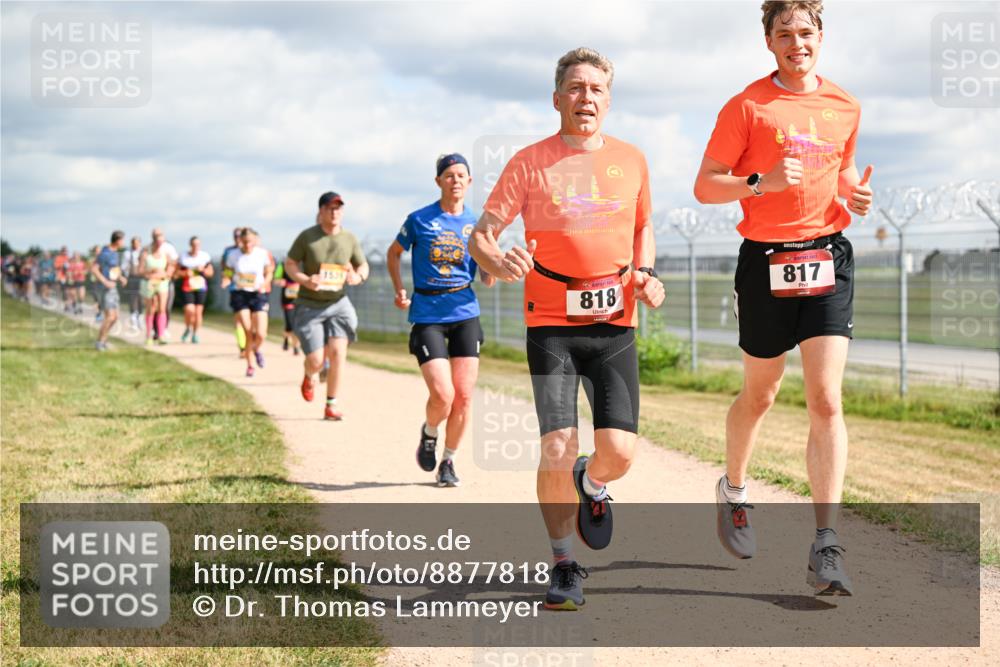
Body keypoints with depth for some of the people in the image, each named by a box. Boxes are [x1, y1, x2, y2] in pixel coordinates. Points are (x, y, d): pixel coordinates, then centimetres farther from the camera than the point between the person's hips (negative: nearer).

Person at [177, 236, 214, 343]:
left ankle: (194, 334, 16)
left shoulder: (205, 256, 5)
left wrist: (203, 270, -9)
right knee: (189, 310, -15)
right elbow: (177, 271, 5)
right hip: (187, 287, -2)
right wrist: (185, 273, -14)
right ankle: (187, 329, 14)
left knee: (198, 312, 0)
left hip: (201, 287, 2)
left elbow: (211, 272, 11)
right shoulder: (184, 257, 0)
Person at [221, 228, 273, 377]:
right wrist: (226, 280, -16)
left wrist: (264, 284, -11)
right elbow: (228, 274, 6)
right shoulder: (233, 256, -3)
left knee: (260, 335, -11)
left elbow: (268, 272, 9)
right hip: (240, 294, 0)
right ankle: (249, 365, 14)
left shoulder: (263, 254, -3)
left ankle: (256, 349, 28)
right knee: (249, 332, -8)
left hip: (258, 295, 0)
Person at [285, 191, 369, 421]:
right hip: (310, 305, -2)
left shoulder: (350, 239, 1)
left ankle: (331, 405, -1)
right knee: (316, 361, -5)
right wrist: (305, 280, -20)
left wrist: (358, 277, -11)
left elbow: (363, 266, 13)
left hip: (338, 303, 2)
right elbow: (290, 264, 0)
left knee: (338, 352, -14)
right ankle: (309, 378, 35)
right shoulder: (307, 236, -7)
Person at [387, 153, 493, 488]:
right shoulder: (419, 220, 1)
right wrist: (400, 290, 5)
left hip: (465, 313, 3)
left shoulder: (477, 225, 7)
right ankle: (429, 434, 20)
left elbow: (488, 279, 8)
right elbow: (394, 252, 17)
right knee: (442, 395, -14)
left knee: (464, 395, 0)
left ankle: (448, 461, 19)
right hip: (427, 315, -2)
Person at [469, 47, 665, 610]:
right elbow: (481, 235, -1)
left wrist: (647, 275, 6)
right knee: (558, 452, -9)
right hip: (552, 324, -2)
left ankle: (592, 485, 31)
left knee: (619, 451, -8)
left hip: (615, 324, 2)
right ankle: (565, 566, 10)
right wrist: (500, 263, -24)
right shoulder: (530, 163, -1)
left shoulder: (632, 161, 8)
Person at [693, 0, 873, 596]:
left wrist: (855, 194, 4)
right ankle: (733, 492, 40)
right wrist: (762, 181, -20)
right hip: (767, 259, -2)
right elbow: (705, 186, -4)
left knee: (827, 400, -9)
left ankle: (827, 547, -9)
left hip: (828, 257, 2)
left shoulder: (846, 107, 10)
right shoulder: (747, 106, -3)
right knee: (760, 396, 12)